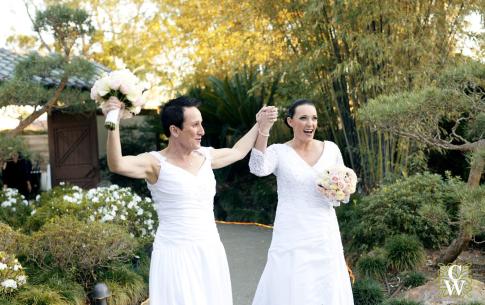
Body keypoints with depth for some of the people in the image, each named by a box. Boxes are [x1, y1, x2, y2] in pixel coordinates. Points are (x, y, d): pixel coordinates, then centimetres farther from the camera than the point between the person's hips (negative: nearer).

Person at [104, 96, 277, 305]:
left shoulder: (206, 156, 7)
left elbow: (238, 151, 27)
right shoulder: (156, 163, -11)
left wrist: (259, 125, 30)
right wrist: (113, 124, -42)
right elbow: (117, 165, -29)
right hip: (175, 255, -6)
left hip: (210, 251, 6)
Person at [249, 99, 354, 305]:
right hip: (291, 237, -2)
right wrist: (264, 130, -32)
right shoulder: (279, 152, -2)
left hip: (325, 236, 3)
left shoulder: (331, 149, 5)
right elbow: (258, 169, -24)